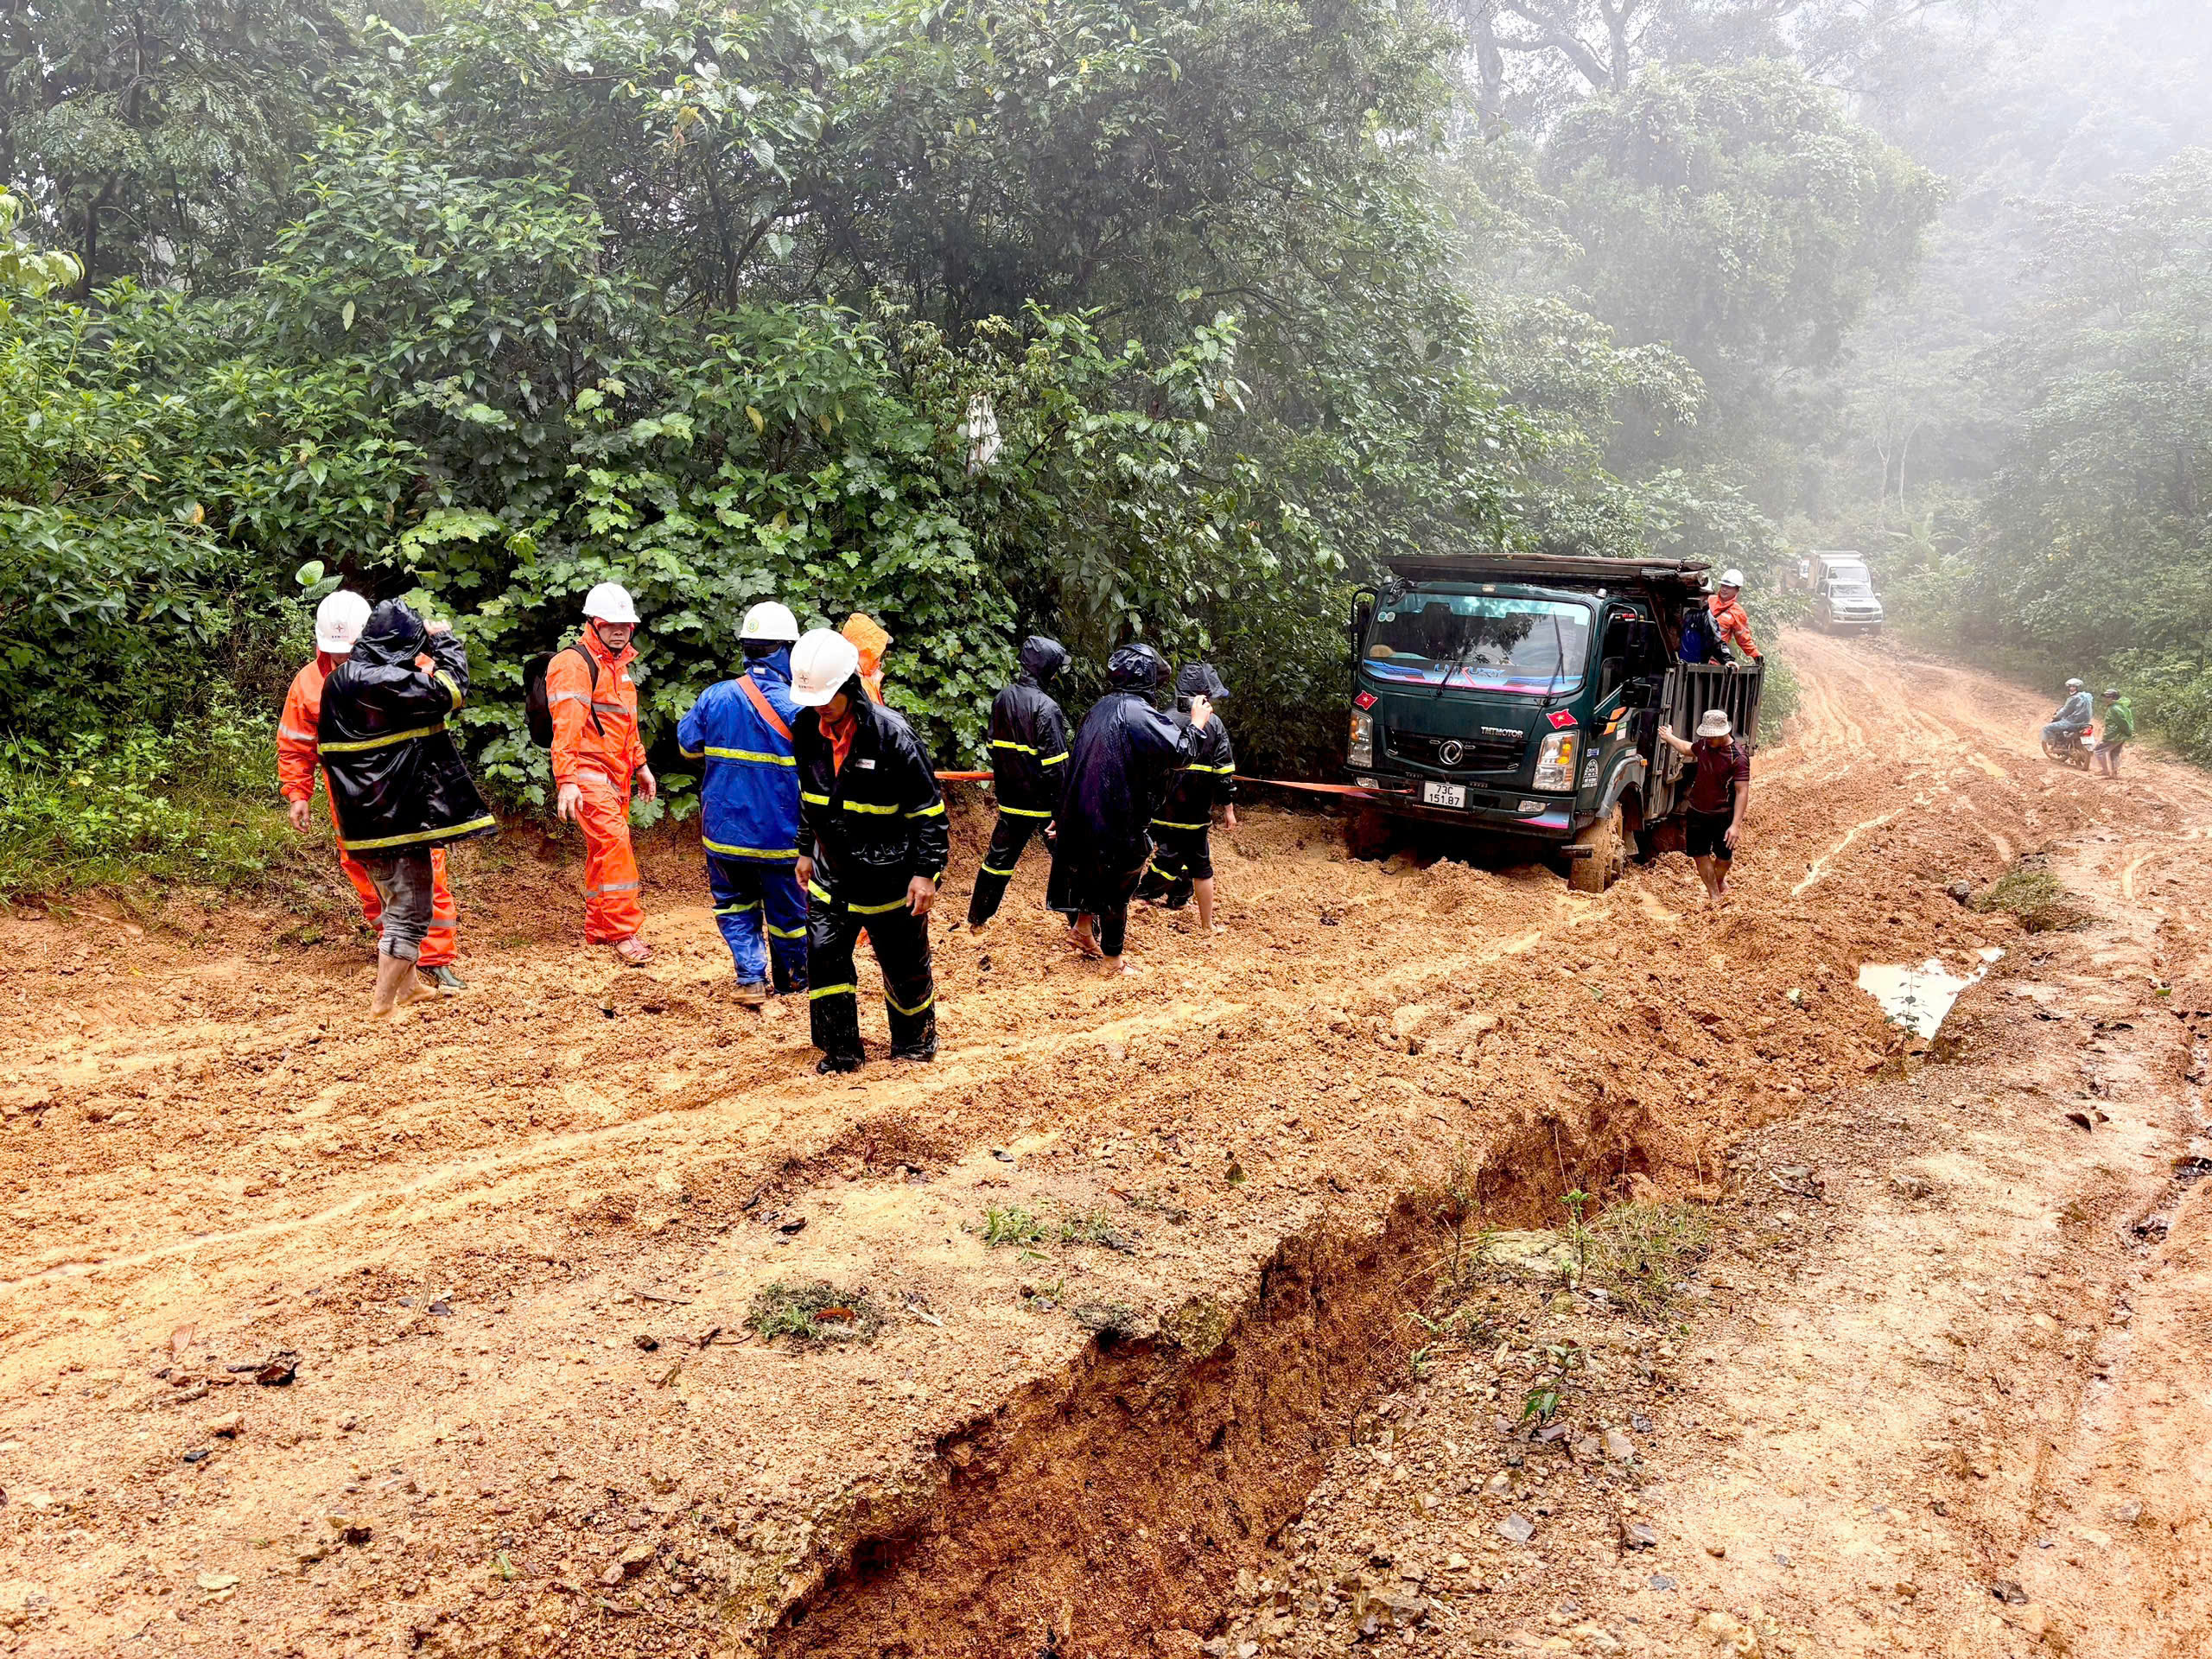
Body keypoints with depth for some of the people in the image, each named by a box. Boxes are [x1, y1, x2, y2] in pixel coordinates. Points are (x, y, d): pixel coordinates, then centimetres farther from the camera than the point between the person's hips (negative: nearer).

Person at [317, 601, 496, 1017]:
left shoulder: (339, 680, 8)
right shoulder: (387, 682, -19)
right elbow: (451, 689, -13)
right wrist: (444, 639, 1)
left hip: (364, 818, 9)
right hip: (398, 814, -9)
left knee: (398, 902, 25)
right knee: (411, 912, 0)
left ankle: (407, 984, 38)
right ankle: (382, 1003, 1)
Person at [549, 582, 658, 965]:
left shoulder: (618, 663, 19)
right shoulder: (574, 664, -11)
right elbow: (566, 726, -19)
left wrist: (641, 765, 30)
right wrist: (566, 781, -26)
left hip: (616, 775, 9)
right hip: (588, 773, -9)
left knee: (603, 851, 14)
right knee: (614, 843, -18)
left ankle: (598, 928, 23)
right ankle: (625, 934, -20)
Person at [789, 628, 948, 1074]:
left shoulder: (892, 733, -20)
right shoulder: (807, 730, -1)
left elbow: (928, 807, -15)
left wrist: (926, 871, -16)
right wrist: (806, 850, 19)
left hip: (890, 877, -5)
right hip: (831, 873, 5)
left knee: (904, 965, 9)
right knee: (823, 954, -1)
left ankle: (915, 1042, 32)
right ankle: (840, 1053, 13)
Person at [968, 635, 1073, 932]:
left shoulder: (1002, 698, 3)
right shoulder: (1046, 707, -19)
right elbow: (1055, 765, -20)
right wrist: (1061, 811, -16)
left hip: (1012, 801, 6)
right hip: (1044, 803, -6)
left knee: (999, 858, 17)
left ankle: (977, 920, 25)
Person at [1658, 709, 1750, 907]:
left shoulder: (1738, 756, -20)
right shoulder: (1704, 744, -2)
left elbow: (1742, 792, -22)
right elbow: (1687, 749, 25)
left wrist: (1736, 825, -28)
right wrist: (1669, 737, 40)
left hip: (1722, 815, -5)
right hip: (1698, 811, 5)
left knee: (1724, 857, 10)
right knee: (1700, 854, 7)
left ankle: (1719, 880, 42)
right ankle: (1714, 896, 20)